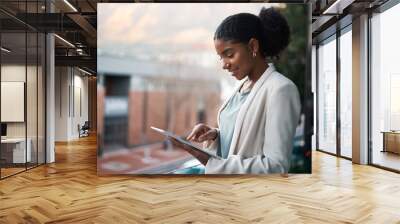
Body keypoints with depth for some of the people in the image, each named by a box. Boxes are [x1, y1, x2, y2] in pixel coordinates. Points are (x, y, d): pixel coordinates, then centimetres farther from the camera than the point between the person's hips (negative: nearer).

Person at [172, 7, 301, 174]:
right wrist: (215, 135, -7)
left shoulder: (280, 89, -18)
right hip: (224, 171, 7)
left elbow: (277, 166, -22)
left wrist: (211, 163, -23)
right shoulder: (243, 84, 5)